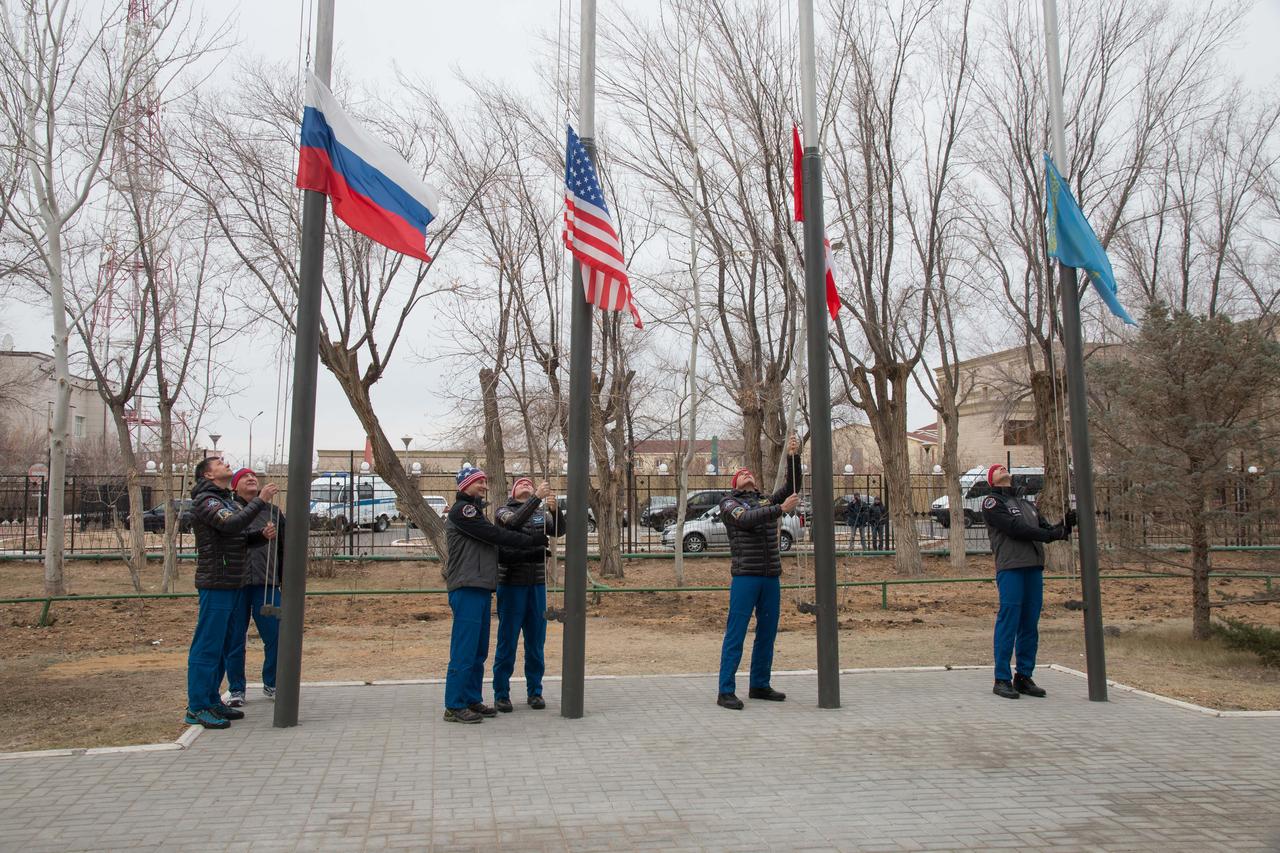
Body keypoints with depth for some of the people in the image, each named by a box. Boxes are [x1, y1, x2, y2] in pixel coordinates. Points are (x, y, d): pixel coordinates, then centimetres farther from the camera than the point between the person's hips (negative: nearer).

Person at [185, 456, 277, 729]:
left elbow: (241, 538, 20)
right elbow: (230, 525, -27)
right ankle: (197, 708, -2)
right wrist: (261, 501, -26)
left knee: (221, 645, 13)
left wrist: (262, 535, 0)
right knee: (207, 645, -6)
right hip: (215, 583, -9)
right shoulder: (205, 500, -9)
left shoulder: (228, 501, 20)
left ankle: (212, 701, 21)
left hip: (231, 583, 9)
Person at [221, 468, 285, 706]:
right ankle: (236, 689, 19)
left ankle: (272, 684, 19)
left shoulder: (272, 512, 12)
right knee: (234, 639, 6)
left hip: (266, 585, 2)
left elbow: (284, 548, 14)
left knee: (276, 637, 1)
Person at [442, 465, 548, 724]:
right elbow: (496, 535, -14)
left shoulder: (474, 511, 24)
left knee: (479, 651, 13)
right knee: (464, 651, -8)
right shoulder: (461, 510, -8)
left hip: (481, 590, 10)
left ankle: (472, 700, 20)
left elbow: (494, 540, 19)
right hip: (467, 589, -10)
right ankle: (454, 707, -3)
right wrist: (532, 541, -10)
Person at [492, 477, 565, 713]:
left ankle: (534, 691, 18)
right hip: (511, 584, -3)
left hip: (537, 584, 3)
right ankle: (501, 694, 9)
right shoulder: (503, 511, 2)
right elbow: (514, 522, -20)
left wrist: (554, 509, -25)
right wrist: (537, 497, -27)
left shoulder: (542, 514, 11)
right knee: (507, 640, 1)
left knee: (536, 640, 7)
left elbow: (558, 531, -7)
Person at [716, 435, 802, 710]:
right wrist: (781, 509, -23)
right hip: (745, 576, -5)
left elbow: (792, 488, 4)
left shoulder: (767, 502, 18)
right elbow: (746, 519, -15)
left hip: (771, 577, 6)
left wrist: (793, 457, -9)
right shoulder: (729, 504, 4)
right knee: (735, 634, -7)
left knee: (767, 633, 10)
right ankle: (726, 692, -6)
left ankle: (759, 685, 20)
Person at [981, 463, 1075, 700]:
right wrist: (1056, 533, -9)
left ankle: (1024, 677, 13)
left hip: (1034, 567, 7)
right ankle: (1002, 679, -2)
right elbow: (1015, 529, -10)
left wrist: (1064, 526, -4)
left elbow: (1046, 530, 17)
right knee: (1008, 623, -7)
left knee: (1030, 625, 6)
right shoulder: (992, 503, 3)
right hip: (1010, 567, -7)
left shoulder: (1027, 504, 26)